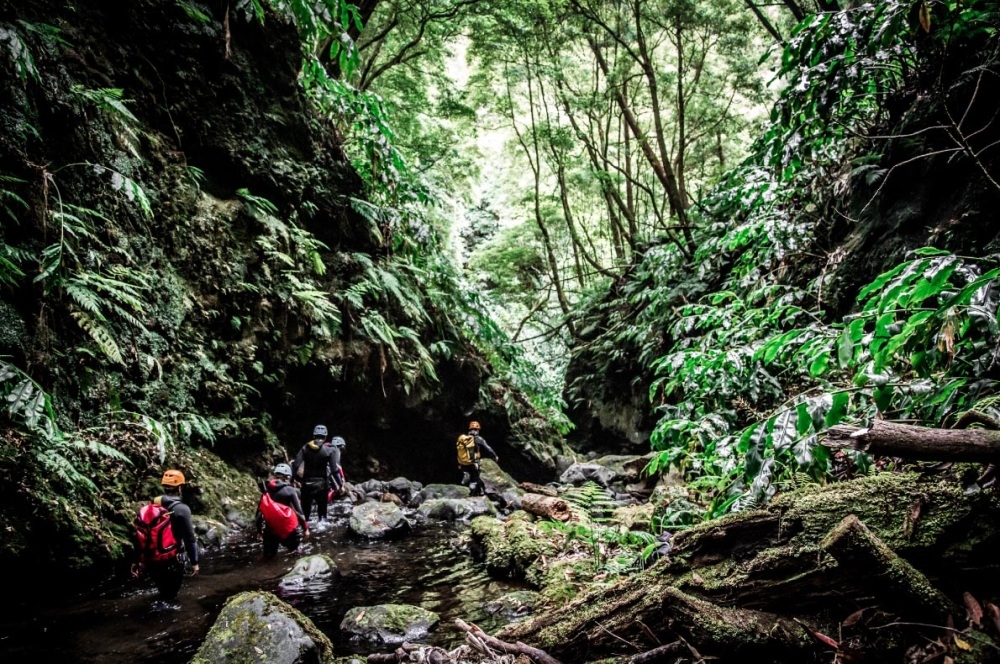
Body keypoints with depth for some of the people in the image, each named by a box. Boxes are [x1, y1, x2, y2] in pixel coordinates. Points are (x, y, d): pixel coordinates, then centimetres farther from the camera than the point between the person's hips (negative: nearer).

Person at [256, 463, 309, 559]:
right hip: (287, 528, -3)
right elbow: (299, 511, -7)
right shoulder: (290, 491, -7)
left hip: (270, 529, 3)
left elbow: (259, 511, 8)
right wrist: (305, 528, 2)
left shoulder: (267, 490, 3)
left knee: (269, 555, 20)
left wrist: (259, 529, 19)